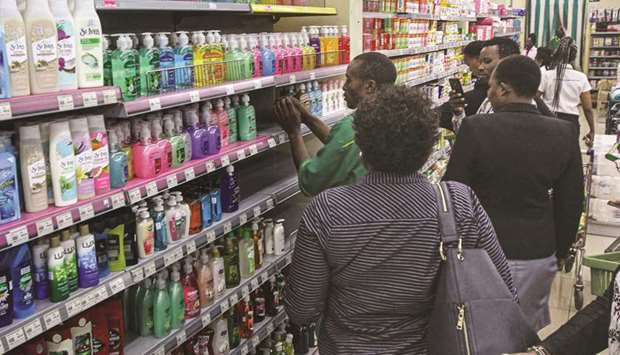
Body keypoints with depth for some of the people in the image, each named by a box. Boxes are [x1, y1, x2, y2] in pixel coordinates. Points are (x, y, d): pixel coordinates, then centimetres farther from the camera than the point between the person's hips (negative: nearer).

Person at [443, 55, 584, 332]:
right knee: (534, 329, 21)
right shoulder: (565, 133, -6)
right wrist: (560, 251, 16)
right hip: (539, 254, 3)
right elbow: (571, 202, 3)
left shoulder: (475, 128, -17)